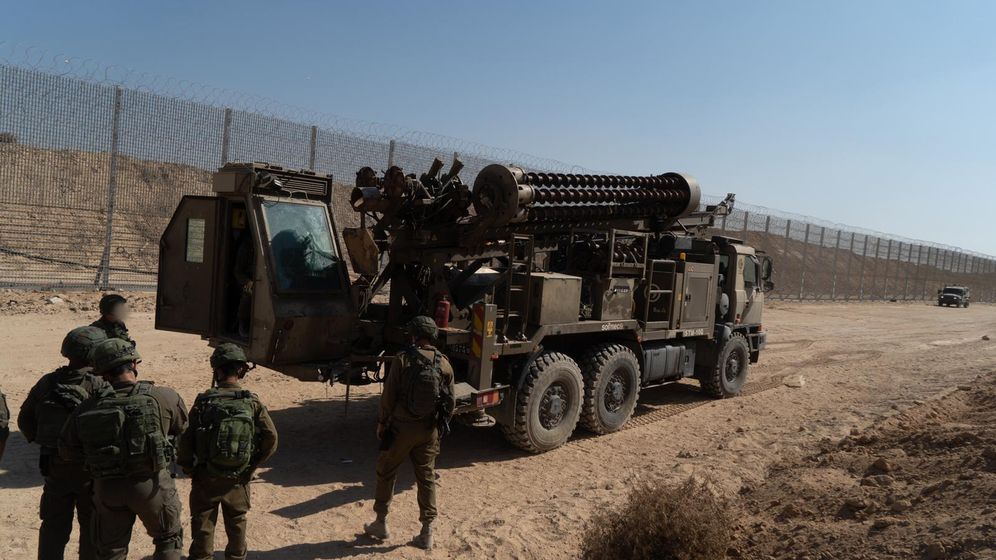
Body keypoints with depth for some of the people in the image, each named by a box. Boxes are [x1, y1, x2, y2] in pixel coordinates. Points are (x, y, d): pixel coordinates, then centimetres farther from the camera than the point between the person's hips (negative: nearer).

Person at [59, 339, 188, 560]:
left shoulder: (87, 409, -5)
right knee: (169, 539, 20)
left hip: (107, 488, 3)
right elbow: (183, 427, 1)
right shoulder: (162, 398, -15)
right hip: (151, 484, -3)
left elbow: (66, 450, 5)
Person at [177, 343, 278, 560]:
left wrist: (188, 468, 3)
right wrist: (252, 465, 3)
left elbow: (186, 439, -14)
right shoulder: (253, 402, -10)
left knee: (203, 526, 14)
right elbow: (271, 439, -10)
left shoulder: (204, 401, -15)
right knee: (237, 524, 20)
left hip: (206, 477, -2)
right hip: (239, 478, 2)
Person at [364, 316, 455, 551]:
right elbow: (450, 402, 3)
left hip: (402, 427, -3)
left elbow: (389, 396, -10)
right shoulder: (444, 364, -2)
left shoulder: (402, 359, -12)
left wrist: (382, 422, 3)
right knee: (427, 478, 12)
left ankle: (381, 524, 26)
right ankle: (426, 533, 14)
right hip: (429, 431, 3)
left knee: (386, 473, 16)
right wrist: (441, 426, 16)